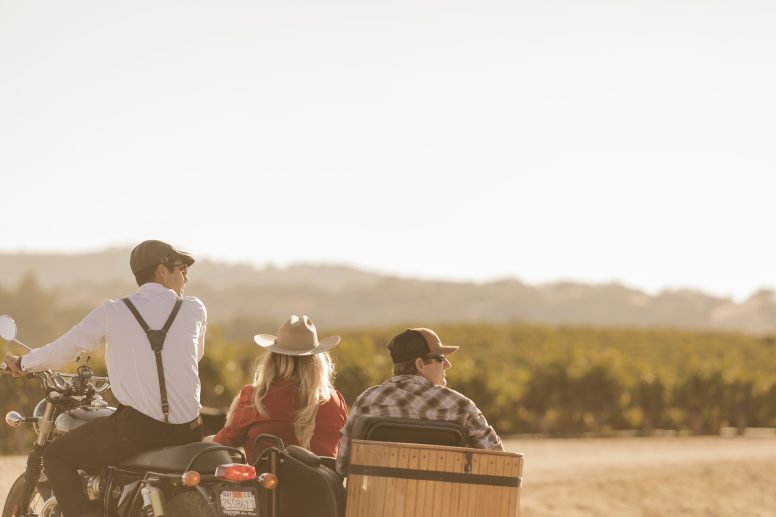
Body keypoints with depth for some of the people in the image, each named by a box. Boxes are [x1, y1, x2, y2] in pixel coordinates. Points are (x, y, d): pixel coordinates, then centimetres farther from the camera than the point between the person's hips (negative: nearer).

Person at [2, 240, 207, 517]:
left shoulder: (113, 312, -2)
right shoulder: (194, 310, 3)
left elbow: (64, 348, 5)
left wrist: (22, 363, 24)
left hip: (136, 427, -3)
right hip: (188, 429, 3)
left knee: (56, 456, 14)